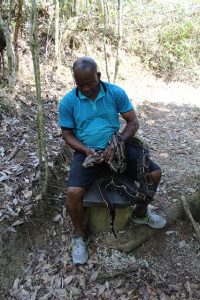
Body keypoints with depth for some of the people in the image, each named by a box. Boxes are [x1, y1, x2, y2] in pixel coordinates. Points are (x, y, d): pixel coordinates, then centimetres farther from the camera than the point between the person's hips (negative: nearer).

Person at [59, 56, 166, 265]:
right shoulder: (68, 102, -7)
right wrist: (86, 150, -19)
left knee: (154, 173, -8)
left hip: (117, 147, 2)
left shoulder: (116, 93, -7)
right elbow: (67, 134, 0)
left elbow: (133, 122, -4)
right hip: (87, 151, -1)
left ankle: (140, 214, 21)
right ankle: (80, 235, 6)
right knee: (73, 192, -26)